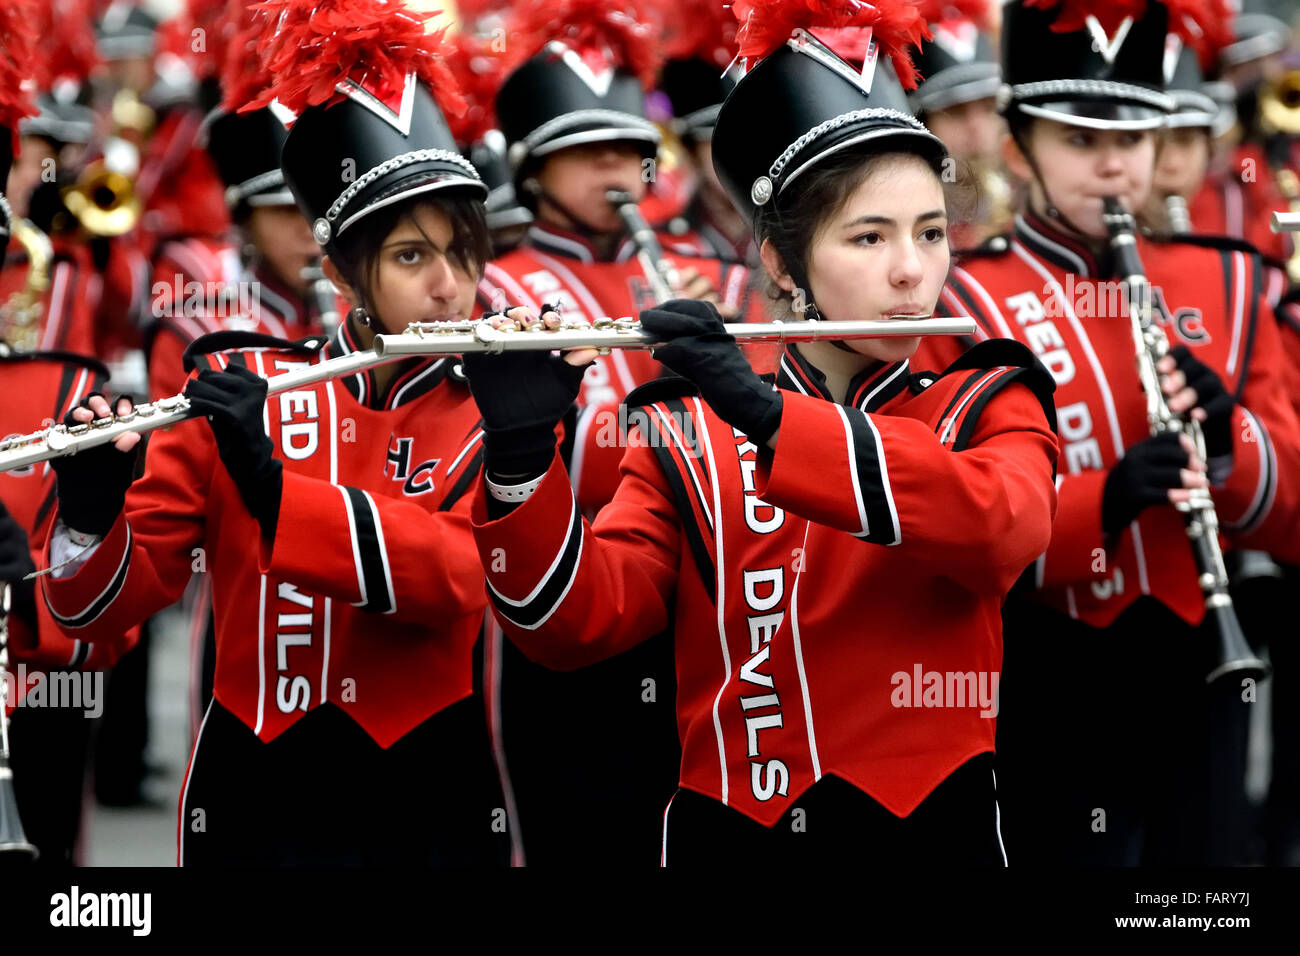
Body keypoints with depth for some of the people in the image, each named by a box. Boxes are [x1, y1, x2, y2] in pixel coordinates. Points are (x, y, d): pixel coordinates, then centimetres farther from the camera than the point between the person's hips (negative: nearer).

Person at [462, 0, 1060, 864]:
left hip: (930, 829, 0)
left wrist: (767, 415, -21)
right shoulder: (684, 438, 9)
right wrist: (518, 449, -18)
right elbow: (576, 619, -1)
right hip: (730, 837, 1)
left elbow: (1003, 524, -14)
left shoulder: (990, 409, 7)